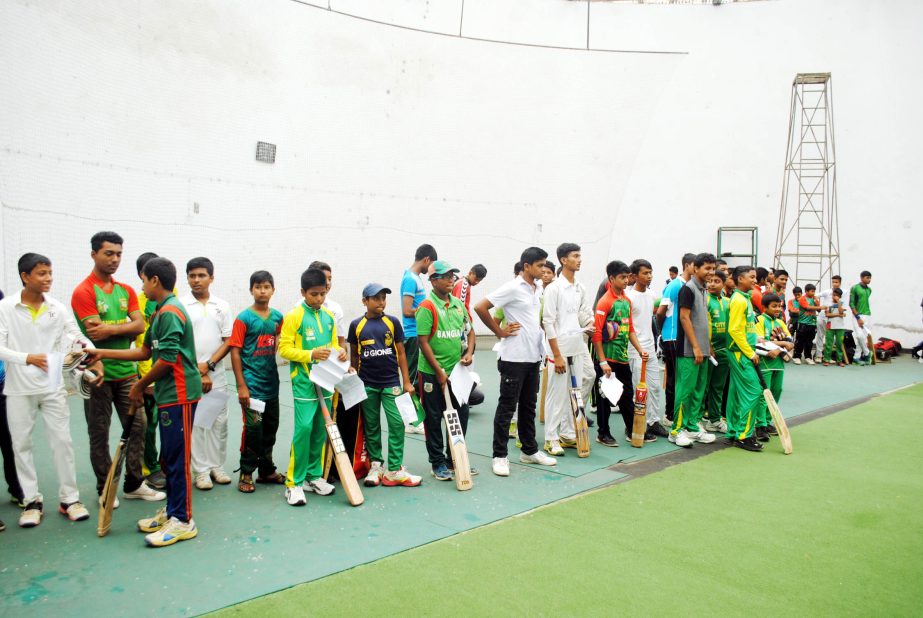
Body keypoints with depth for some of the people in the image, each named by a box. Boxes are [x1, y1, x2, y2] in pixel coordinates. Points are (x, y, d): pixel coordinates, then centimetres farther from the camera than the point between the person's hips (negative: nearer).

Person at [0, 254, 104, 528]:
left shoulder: (58, 309, -1)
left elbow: (79, 338, 1)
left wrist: (96, 358, -16)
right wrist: (27, 358, -23)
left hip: (52, 387, 1)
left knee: (62, 442, 3)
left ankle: (69, 498, 14)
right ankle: (32, 501, 21)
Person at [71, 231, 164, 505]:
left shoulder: (126, 290, 10)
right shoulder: (83, 292, -8)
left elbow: (140, 325, -3)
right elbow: (96, 333, -18)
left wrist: (110, 329, -15)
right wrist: (125, 331, -8)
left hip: (127, 371, 6)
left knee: (137, 426, 8)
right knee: (99, 433, 6)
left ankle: (134, 484, 21)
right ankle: (105, 489, 19)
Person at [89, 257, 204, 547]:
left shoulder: (170, 311, -15)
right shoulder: (160, 312, 17)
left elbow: (167, 360, -20)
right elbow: (145, 352, 22)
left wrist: (139, 386, -7)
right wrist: (103, 353, 23)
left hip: (179, 395, -10)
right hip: (169, 395, 10)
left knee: (177, 458, -3)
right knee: (168, 457, 17)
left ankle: (183, 521, 5)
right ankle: (172, 511, 28)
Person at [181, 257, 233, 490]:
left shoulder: (222, 306, 5)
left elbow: (228, 341, 3)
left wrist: (208, 364, -10)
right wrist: (198, 372, -9)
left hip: (217, 375, 2)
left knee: (219, 422, 8)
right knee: (194, 424, 3)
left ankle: (216, 466, 21)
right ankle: (201, 470, 13)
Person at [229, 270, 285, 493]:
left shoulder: (278, 317, 7)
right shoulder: (243, 318, -8)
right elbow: (235, 352, -10)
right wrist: (241, 386, -13)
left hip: (272, 383, 5)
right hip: (252, 384, -5)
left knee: (270, 428, 14)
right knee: (253, 429, -2)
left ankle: (266, 470, 28)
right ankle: (246, 474, 13)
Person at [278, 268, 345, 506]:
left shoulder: (329, 316, 11)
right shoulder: (294, 316, -6)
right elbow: (284, 348, -9)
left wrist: (340, 352, -3)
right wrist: (311, 355, -21)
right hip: (304, 381, -6)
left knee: (321, 430, 11)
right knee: (303, 428, -9)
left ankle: (314, 475, 24)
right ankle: (294, 482, 1)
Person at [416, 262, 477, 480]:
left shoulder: (458, 304, 9)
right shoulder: (427, 307, -12)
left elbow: (470, 331, 17)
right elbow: (423, 342, -15)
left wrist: (469, 352, -2)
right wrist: (439, 371, -16)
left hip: (456, 371, 7)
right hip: (432, 374, -6)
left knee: (461, 415, 12)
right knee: (434, 419, 6)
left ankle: (454, 460, 27)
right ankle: (438, 464, 18)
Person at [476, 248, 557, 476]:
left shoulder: (538, 288, 10)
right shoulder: (512, 288, -14)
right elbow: (480, 308, -19)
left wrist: (540, 326, 12)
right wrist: (500, 332, -13)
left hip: (534, 356, 8)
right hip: (514, 357, -8)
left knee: (528, 405, 16)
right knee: (507, 407, 0)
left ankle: (530, 451, 27)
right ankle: (500, 456, 8)